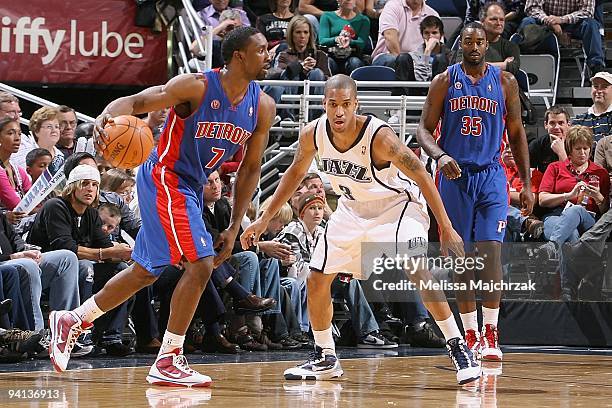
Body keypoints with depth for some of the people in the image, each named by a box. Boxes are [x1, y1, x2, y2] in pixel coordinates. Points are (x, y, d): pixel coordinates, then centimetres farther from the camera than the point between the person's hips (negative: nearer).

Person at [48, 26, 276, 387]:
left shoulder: (262, 107, -1)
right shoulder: (197, 87, -20)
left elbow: (250, 168, 7)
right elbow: (135, 102, -21)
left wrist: (234, 228, 4)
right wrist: (107, 117, -45)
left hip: (192, 188, 8)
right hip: (165, 178, -8)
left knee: (147, 272, 16)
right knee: (201, 264, -17)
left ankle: (71, 322, 31)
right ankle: (168, 362, -9)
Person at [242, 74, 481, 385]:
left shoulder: (379, 136, -31)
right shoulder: (313, 134, -16)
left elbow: (421, 176, -22)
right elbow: (295, 173, 5)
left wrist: (445, 227, -23)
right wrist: (264, 220, 5)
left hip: (394, 206, -6)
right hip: (351, 210, 6)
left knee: (418, 271, -27)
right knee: (316, 280, 2)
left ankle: (459, 349, -18)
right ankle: (325, 359, 20)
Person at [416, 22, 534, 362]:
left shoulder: (505, 82, 4)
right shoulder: (445, 81, 2)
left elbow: (517, 133, 10)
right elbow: (425, 129, 2)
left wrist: (527, 184, 6)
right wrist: (441, 156, -20)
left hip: (491, 175, -1)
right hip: (454, 177, 1)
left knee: (491, 250, -14)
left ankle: (490, 334, -10)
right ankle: (470, 335, 12)